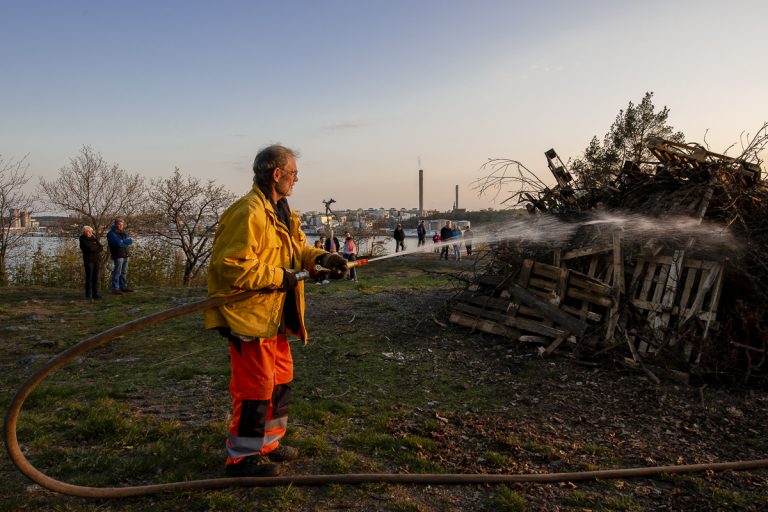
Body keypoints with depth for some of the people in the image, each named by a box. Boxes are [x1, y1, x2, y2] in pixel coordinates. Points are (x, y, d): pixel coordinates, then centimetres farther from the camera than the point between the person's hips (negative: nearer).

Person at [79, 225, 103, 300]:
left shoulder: (93, 237, 14)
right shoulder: (83, 239, -5)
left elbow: (101, 247, 6)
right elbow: (90, 248, -17)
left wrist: (95, 249, -10)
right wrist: (98, 248, -2)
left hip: (96, 259, 6)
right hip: (89, 260, -6)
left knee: (95, 277, 7)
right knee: (89, 277, -6)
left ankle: (95, 293, 12)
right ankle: (88, 295, -2)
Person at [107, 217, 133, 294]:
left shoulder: (122, 232, 15)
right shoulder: (111, 233, -8)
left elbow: (130, 241, 4)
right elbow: (118, 243, -21)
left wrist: (123, 242, -12)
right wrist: (126, 242, -6)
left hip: (125, 255, 8)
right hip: (118, 256, -8)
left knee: (124, 272, 12)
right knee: (117, 273, -6)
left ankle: (123, 287, 20)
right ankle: (115, 289, -2)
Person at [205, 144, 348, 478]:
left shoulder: (282, 212, 13)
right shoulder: (248, 213, -21)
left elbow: (297, 248, 15)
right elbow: (232, 266, -27)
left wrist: (321, 258, -4)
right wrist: (278, 277, -21)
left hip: (275, 317, 11)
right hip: (249, 317, -10)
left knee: (280, 380, 19)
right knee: (256, 387, -1)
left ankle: (268, 443, 37)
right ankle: (242, 457, 17)